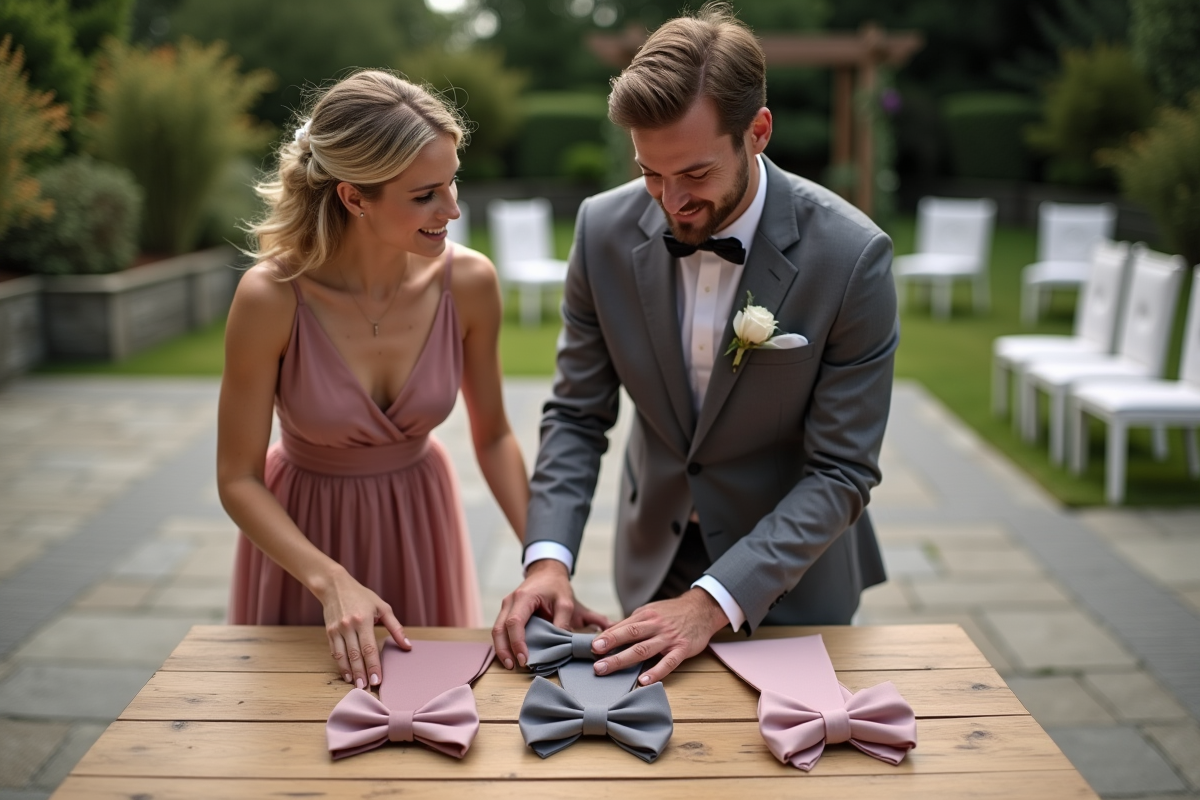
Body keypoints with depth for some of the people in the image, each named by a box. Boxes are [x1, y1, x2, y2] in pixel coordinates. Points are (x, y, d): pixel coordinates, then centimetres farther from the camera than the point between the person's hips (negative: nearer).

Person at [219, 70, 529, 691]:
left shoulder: (469, 282, -18)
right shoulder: (271, 297, -27)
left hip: (418, 523, 2)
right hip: (302, 531, -2)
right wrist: (332, 581, -30)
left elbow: (493, 435, -3)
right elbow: (238, 479, -17)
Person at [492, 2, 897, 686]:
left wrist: (714, 601, -31)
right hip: (655, 560, 3)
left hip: (792, 570, -2)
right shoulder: (606, 229, -15)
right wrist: (548, 558, -22)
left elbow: (842, 471, -21)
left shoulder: (852, 256, -25)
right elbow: (577, 415, -7)